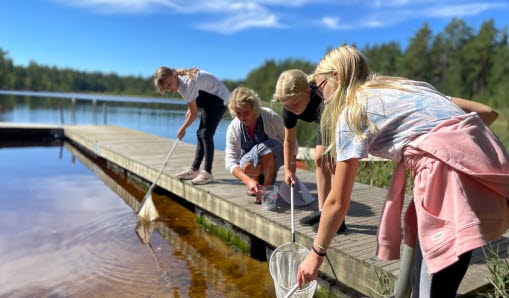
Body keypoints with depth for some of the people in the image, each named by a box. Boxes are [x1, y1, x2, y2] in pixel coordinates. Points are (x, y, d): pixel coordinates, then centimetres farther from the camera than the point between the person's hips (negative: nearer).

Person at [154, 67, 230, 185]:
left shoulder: (187, 84, -28)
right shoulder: (180, 80, -2)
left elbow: (194, 113, -19)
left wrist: (183, 128, -7)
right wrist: (189, 110, 3)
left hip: (219, 98, -10)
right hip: (211, 98, 10)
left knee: (206, 133, -17)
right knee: (201, 133, 8)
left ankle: (207, 173, -15)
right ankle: (194, 170, 13)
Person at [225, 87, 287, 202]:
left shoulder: (271, 117, -23)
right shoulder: (233, 128, -19)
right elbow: (230, 161, -23)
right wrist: (248, 181, -40)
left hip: (273, 157, -1)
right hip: (249, 158, 1)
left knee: (266, 147, -36)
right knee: (247, 167, -36)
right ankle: (256, 179, 2)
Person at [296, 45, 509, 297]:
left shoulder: (351, 112, 3)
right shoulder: (405, 85, 24)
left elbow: (338, 202, 3)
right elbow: (487, 112, 20)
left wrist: (316, 253, 15)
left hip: (453, 172, -8)